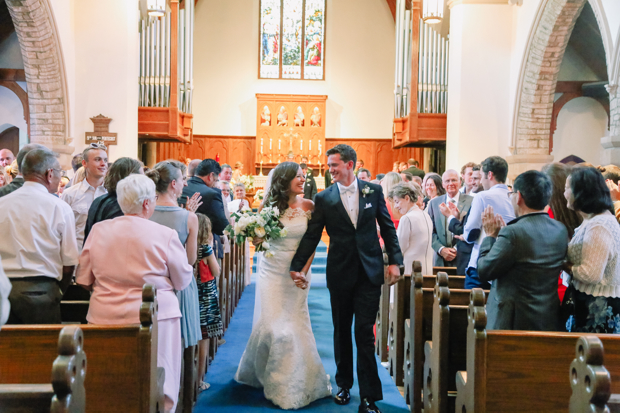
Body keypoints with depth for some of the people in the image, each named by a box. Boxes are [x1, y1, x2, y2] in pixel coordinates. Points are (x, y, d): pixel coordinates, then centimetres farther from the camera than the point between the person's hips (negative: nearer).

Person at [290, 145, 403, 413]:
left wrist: (394, 261, 0)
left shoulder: (373, 191, 1)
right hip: (340, 273, 1)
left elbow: (387, 227, 6)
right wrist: (297, 266, -7)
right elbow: (312, 235, -1)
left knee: (365, 333, -3)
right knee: (341, 331, 13)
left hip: (369, 272, -1)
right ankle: (344, 384, 31)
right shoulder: (324, 198, 0)